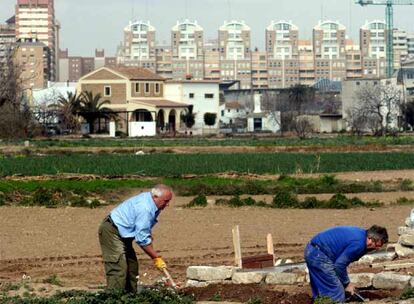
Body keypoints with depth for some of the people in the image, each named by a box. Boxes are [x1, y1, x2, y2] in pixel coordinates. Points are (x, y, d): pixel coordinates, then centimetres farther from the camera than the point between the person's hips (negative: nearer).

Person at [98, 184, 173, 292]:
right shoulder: (144, 209, -28)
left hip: (122, 234, 11)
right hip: (111, 231, -11)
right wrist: (156, 258, -20)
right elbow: (142, 239, -26)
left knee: (132, 266, 8)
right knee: (118, 268, -18)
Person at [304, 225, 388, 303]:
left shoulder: (361, 233, 9)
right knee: (337, 293, -8)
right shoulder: (358, 243, -22)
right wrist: (346, 284, -5)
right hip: (319, 255, -11)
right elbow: (339, 264, -20)